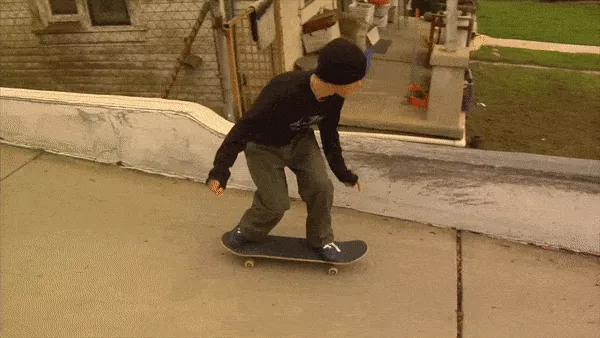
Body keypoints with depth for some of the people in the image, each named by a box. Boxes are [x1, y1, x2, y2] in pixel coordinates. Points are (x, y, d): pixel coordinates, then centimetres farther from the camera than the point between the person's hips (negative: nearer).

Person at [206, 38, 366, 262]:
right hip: (263, 146, -5)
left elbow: (329, 133, 3)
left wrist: (341, 171, 12)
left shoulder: (333, 97, -18)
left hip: (300, 140, 5)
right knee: (276, 202, -9)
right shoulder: (285, 92, -40)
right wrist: (220, 170, -34)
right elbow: (244, 128, -34)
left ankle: (321, 240, 14)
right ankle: (248, 233, 24)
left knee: (321, 187, -11)